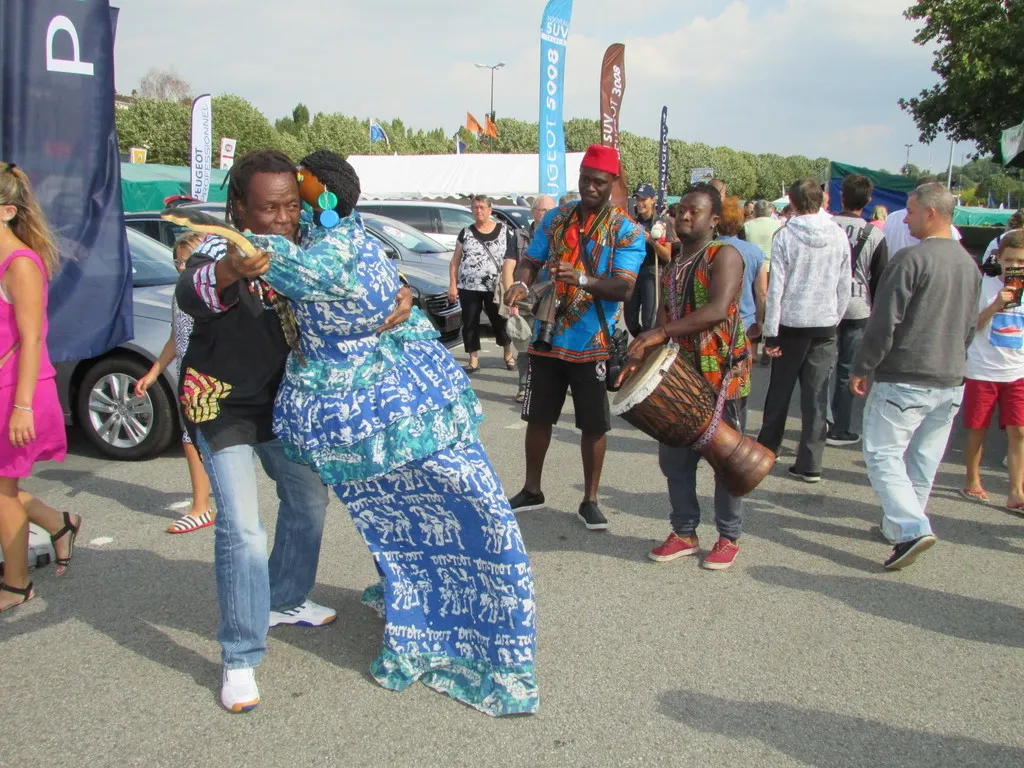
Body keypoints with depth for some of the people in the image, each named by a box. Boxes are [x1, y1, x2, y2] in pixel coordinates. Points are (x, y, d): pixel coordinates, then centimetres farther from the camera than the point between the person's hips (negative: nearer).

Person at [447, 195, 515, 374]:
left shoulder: (503, 230, 3)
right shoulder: (466, 233, 6)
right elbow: (455, 262, 8)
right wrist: (452, 285, 0)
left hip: (495, 287, -1)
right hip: (469, 288, 2)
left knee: (500, 321, 5)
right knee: (469, 324, 3)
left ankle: (508, 354, 28)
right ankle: (474, 360, 14)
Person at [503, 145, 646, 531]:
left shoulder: (627, 231, -6)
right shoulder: (556, 218, 7)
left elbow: (624, 287, -17)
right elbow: (530, 260, 8)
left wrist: (582, 280, -36)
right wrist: (520, 283, -17)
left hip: (593, 344, -3)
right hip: (547, 338, 4)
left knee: (594, 425, 5)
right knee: (538, 417, 12)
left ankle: (590, 500, 20)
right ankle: (532, 490, 29)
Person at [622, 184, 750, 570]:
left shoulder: (724, 255, -11)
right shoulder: (674, 265, 14)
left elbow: (719, 309, -26)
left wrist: (662, 333, -28)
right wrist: (642, 353, -3)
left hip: (723, 373, -7)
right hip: (681, 374, 8)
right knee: (673, 457, 10)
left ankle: (729, 537, 20)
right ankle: (685, 533, 25)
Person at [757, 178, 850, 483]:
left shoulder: (785, 235, -9)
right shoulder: (839, 235, -1)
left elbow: (776, 287, -10)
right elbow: (844, 286, 3)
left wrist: (771, 332, -6)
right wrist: (835, 319, 16)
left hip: (792, 323, -1)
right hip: (826, 324, 2)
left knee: (780, 390, 15)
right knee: (817, 395, 3)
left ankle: (768, 447, 30)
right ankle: (810, 464, 3)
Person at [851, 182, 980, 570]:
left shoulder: (912, 258, -15)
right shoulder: (970, 264, 10)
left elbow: (884, 322, -16)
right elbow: (970, 327, 18)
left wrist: (862, 369, -7)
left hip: (904, 379, -7)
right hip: (952, 381, 8)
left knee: (883, 453, -2)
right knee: (923, 459, 15)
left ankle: (910, 528, -15)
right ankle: (899, 524, 26)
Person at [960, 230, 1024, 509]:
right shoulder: (984, 285, -5)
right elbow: (970, 326, -7)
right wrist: (996, 305, -17)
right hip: (982, 370, -2)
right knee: (977, 429, 8)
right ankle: (972, 481, 26)